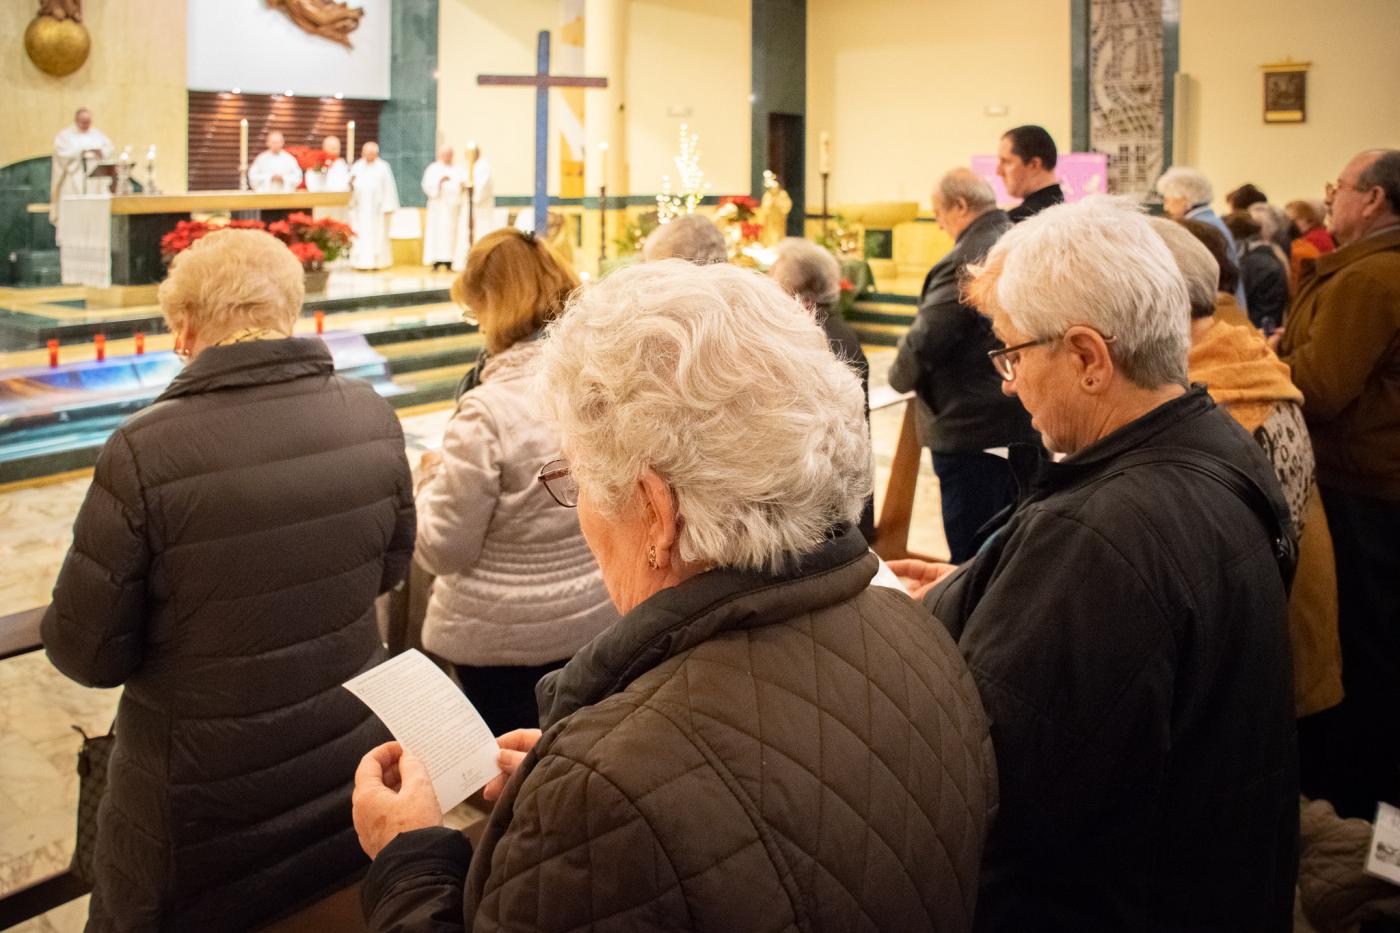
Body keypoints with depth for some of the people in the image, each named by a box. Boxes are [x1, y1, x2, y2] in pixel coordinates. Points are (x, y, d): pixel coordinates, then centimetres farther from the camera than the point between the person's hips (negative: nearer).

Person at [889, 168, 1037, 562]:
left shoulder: (964, 263, -19)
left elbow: (923, 342, -20)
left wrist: (900, 376, 1)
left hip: (973, 432, -9)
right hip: (1031, 424, 9)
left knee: (973, 558, 1)